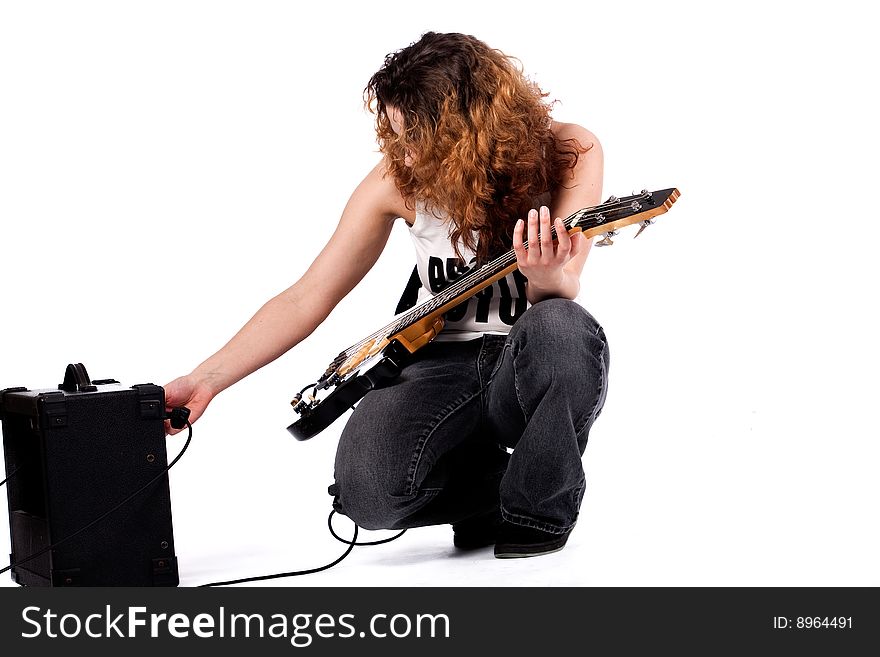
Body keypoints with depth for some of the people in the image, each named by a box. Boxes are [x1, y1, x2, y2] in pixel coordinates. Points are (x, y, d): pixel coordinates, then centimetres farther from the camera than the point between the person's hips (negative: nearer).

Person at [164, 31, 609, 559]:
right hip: (444, 361, 1)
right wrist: (206, 381, -11)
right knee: (371, 492, -29)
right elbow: (307, 299, -4)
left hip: (532, 361, -1)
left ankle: (540, 512, -11)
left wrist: (548, 280, -42)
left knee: (559, 327, -39)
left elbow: (563, 294, -17)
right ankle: (485, 487, 7)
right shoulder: (401, 178, -9)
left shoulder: (567, 155, -13)